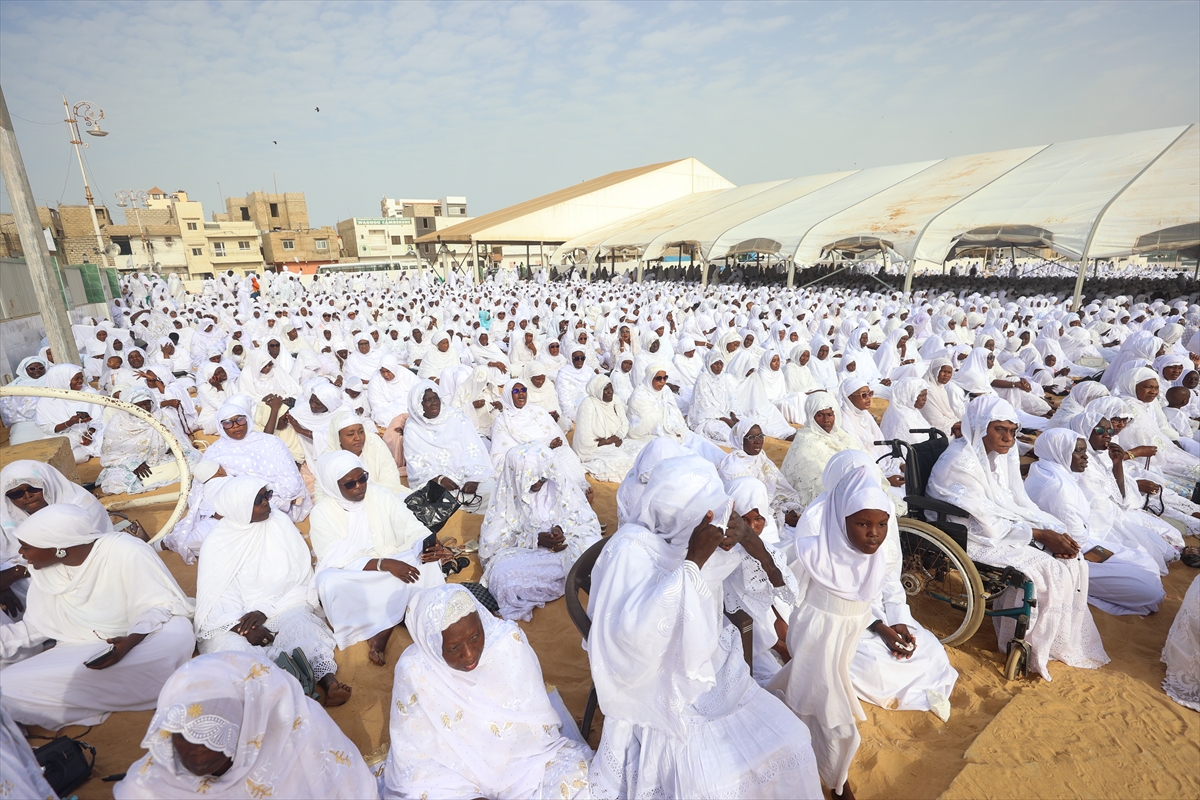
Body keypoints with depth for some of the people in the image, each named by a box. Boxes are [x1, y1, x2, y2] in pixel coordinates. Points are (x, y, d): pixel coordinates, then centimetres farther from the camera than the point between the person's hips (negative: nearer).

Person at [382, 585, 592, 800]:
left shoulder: (509, 641, -19)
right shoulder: (413, 671, -21)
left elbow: (537, 716, -8)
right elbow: (412, 748, -10)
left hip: (522, 754, 0)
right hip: (451, 772, 1)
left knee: (581, 782, -18)